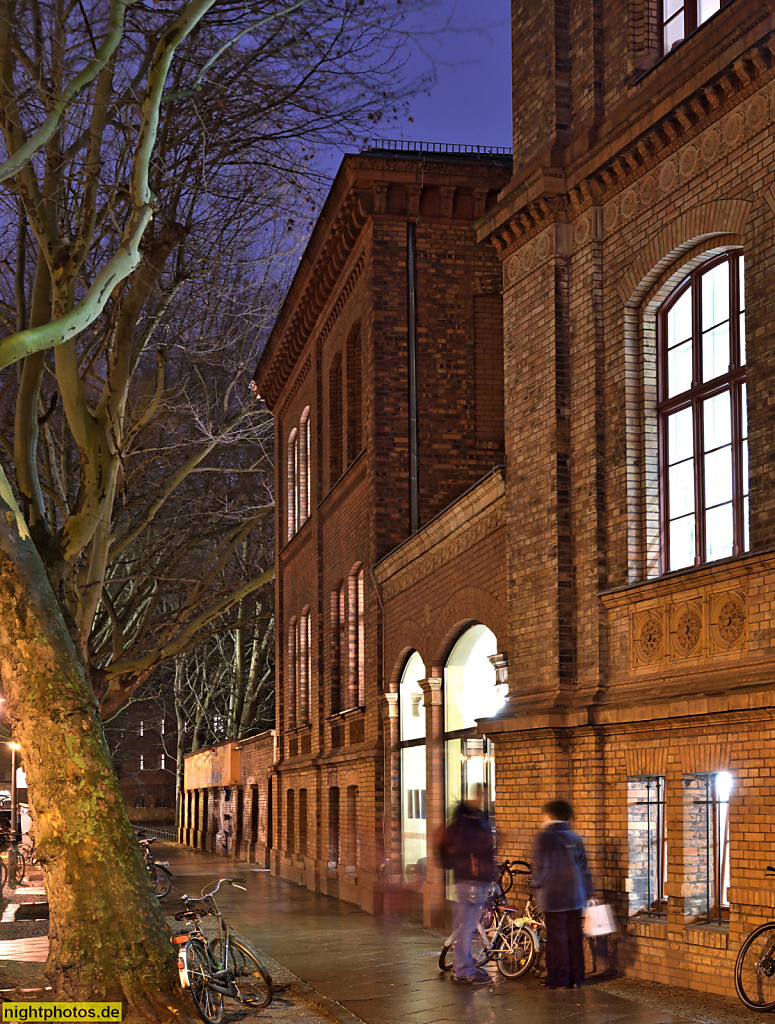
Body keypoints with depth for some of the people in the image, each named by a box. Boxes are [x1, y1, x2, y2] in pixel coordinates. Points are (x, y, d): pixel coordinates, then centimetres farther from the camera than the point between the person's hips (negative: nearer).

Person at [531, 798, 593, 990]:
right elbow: (584, 867, 12)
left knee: (557, 938, 0)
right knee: (574, 937, 10)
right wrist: (588, 893, 19)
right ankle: (576, 979, 14)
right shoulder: (576, 839, 8)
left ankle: (559, 980, 4)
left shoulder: (543, 838, -9)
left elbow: (540, 866, -12)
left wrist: (538, 887, 2)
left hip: (553, 897, -5)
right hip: (575, 896, 5)